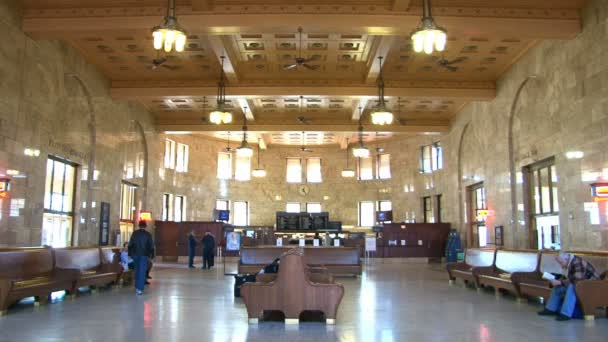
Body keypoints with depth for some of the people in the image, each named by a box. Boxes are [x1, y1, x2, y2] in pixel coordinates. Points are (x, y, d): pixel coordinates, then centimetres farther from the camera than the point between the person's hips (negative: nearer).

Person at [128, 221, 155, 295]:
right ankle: (140, 289, -9)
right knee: (142, 272, -3)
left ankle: (137, 287, 25)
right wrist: (151, 256, 3)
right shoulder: (148, 234, -4)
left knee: (137, 270, 17)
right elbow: (151, 246, -3)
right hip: (144, 255, -3)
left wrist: (130, 254, 11)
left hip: (135, 254, 3)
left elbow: (130, 245, 5)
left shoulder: (134, 233, 3)